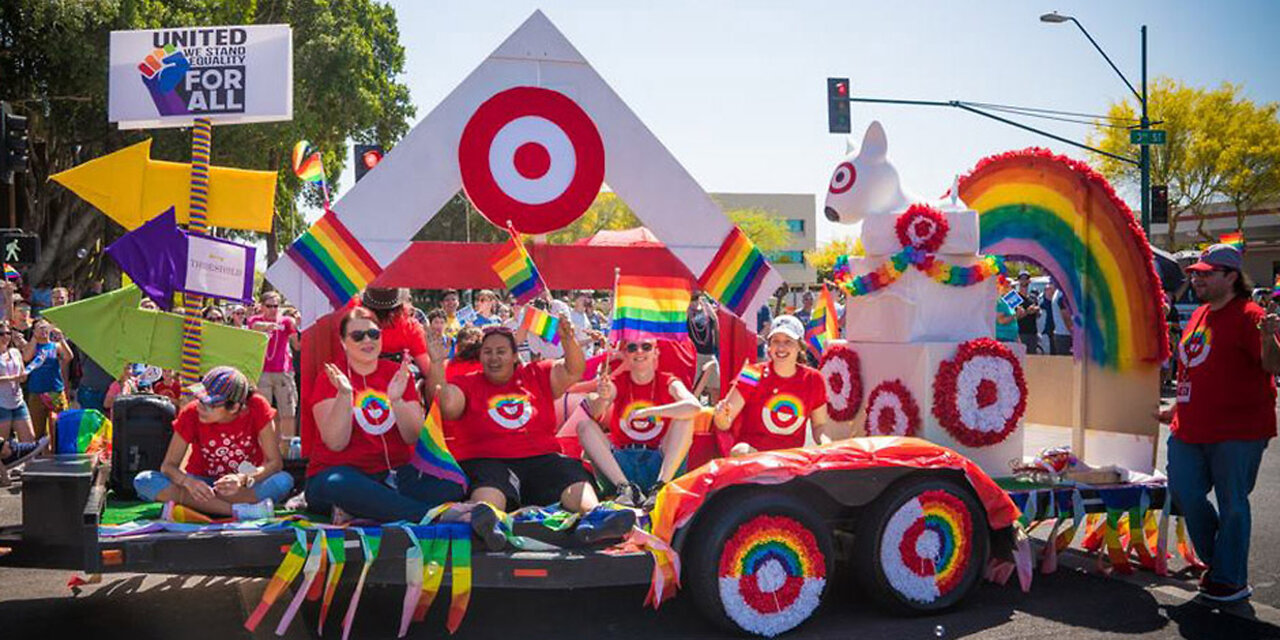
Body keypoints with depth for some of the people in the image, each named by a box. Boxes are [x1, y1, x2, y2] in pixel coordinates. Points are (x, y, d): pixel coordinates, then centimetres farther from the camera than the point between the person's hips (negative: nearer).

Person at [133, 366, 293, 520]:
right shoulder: (191, 414, -15)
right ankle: (239, 510, -36)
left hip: (247, 486, -1)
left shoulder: (257, 408, -18)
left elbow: (275, 463, -18)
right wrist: (188, 482, -34)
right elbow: (168, 465, -11)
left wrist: (244, 479, -37)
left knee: (284, 482, -33)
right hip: (202, 484, 2)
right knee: (143, 481, -25)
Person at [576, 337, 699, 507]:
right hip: (619, 463, 2)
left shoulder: (668, 383, 1)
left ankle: (660, 487, -28)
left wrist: (648, 412, -27)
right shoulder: (616, 383, 5)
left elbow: (695, 407, -21)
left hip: (660, 463, -1)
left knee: (685, 418, -20)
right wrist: (602, 398, -39)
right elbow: (595, 414, -16)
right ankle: (626, 488, -27)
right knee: (584, 425, -16)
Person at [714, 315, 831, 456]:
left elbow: (819, 425, 13)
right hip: (752, 449, -3)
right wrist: (722, 415, -34)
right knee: (741, 452, -36)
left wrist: (826, 444, -9)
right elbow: (725, 425, -9)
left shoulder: (813, 379, 2)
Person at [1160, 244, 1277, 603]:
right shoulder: (1199, 316, 14)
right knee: (1184, 493, 11)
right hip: (1190, 429, 8)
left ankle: (1231, 580, 13)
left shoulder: (1247, 316, -11)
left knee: (1232, 503, 1)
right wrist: (1177, 409, 27)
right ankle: (1217, 561, 30)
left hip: (1237, 432, -8)